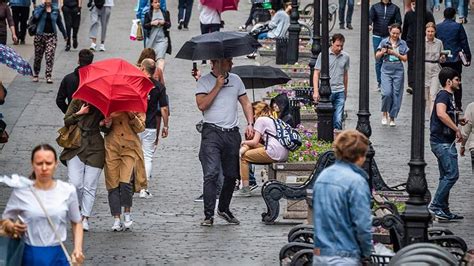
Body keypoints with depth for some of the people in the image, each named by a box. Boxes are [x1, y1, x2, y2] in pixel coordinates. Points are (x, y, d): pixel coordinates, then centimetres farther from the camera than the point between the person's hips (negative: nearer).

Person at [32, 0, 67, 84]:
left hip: (52, 36, 0)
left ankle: (48, 76, -9)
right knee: (38, 56, 9)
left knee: (50, 56, -11)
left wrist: (64, 35, 18)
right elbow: (36, 15, -21)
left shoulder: (55, 9, 6)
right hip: (40, 35, 0)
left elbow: (59, 22, 14)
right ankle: (35, 75, 26)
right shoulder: (39, 8, 1)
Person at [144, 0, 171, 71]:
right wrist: (152, 23, -13)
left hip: (162, 39, -2)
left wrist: (163, 23, -13)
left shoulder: (165, 13, 6)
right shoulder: (148, 14, 4)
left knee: (160, 58, -18)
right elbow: (144, 26, 3)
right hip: (152, 38, 2)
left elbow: (169, 25, 6)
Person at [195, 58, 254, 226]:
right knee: (211, 173, -16)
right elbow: (202, 105, -12)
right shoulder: (204, 82, 1)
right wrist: (218, 86, -11)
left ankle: (224, 209, 27)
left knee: (231, 175, 9)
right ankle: (208, 215, -16)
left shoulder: (235, 80, 15)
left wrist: (250, 124, 4)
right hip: (212, 132, -5)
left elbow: (245, 103, 18)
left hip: (232, 134, 5)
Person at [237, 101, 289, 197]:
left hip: (274, 153, -9)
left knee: (244, 157, 3)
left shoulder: (260, 120, 1)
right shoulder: (272, 119, 28)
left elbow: (255, 142, -2)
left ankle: (245, 188, -3)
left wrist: (244, 142, 16)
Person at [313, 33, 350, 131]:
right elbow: (316, 74, -1)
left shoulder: (345, 57, 8)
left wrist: (345, 91, 24)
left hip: (340, 92, 2)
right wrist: (316, 91, -9)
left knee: (338, 121, -3)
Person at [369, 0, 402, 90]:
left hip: (389, 38, -1)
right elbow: (370, 17, -3)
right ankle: (379, 82, 8)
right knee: (378, 60, 1)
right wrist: (369, 25, -26)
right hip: (377, 36, 1)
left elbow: (399, 21, 5)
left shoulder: (395, 8, 7)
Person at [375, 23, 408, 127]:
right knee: (387, 93, -16)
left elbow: (405, 59, 4)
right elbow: (377, 56, 5)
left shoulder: (402, 43, 5)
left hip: (398, 71, 1)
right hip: (386, 70, -1)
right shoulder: (384, 42, 3)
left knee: (396, 94, 0)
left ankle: (392, 118, 12)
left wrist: (395, 53, -11)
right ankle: (384, 113, 8)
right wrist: (382, 52, -17)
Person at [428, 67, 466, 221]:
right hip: (442, 142, -11)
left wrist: (458, 120, 21)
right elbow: (441, 113, -31)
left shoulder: (449, 96, 21)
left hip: (446, 142, 11)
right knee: (452, 174, -15)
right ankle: (435, 205, -14)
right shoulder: (443, 95, -12)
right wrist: (457, 129, -28)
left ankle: (444, 211, 14)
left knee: (446, 176, 11)